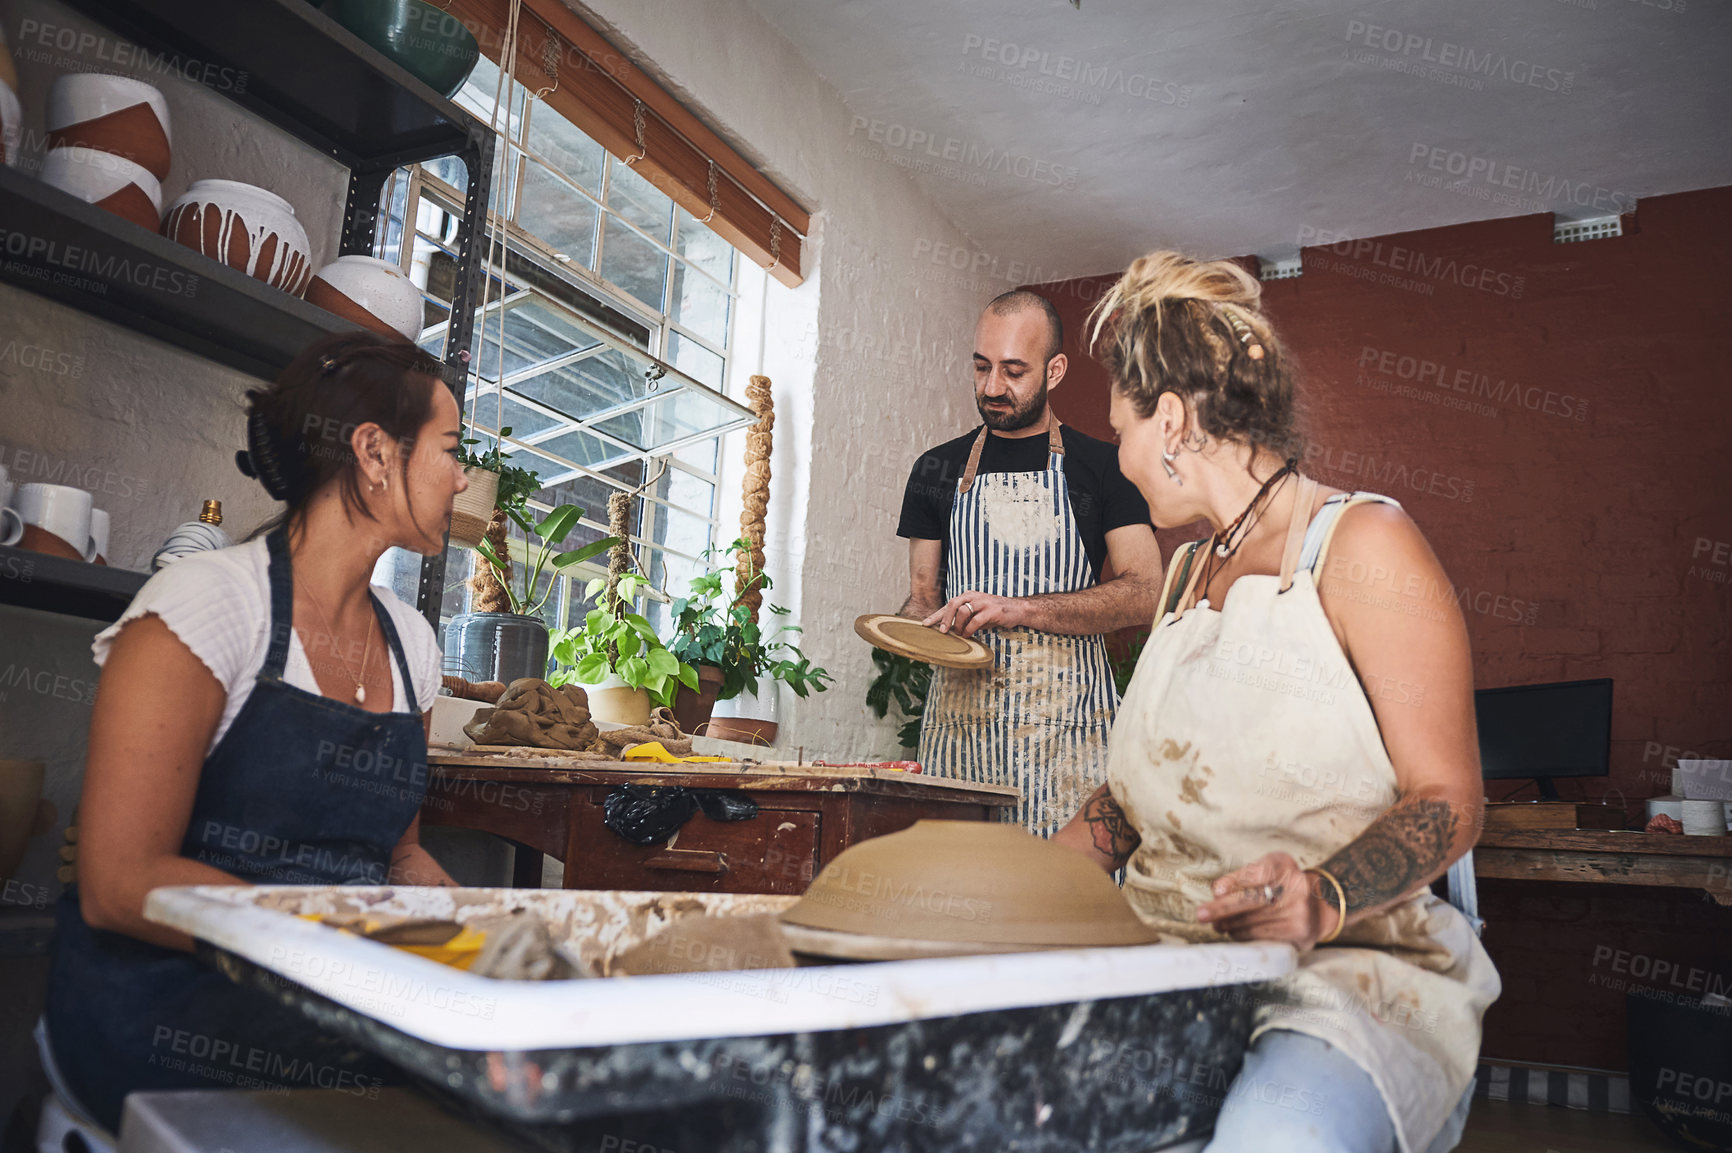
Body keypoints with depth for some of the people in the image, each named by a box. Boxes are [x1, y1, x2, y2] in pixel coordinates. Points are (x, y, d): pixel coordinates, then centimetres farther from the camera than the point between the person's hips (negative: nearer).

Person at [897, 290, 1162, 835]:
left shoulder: (1103, 467, 5)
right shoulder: (938, 470, 14)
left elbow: (1145, 594, -4)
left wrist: (1017, 609, -15)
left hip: (1065, 727, -2)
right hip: (958, 723, 2)